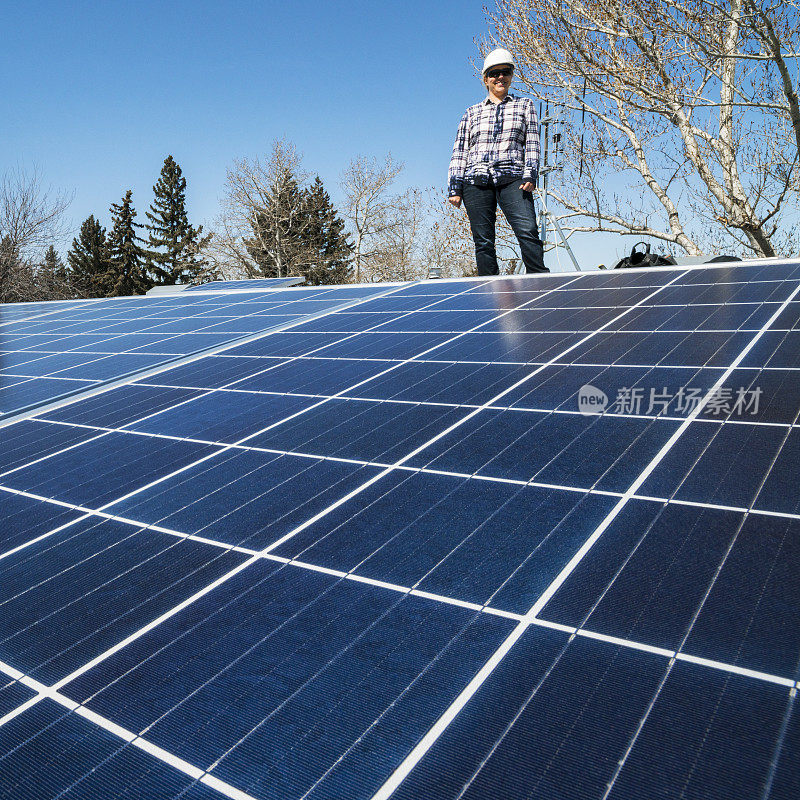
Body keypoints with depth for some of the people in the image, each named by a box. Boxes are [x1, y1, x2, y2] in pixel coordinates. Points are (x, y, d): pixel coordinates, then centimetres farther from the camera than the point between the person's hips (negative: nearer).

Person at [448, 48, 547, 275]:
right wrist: (454, 188, 5)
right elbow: (459, 152, 16)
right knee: (483, 241, -6)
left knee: (528, 231, -21)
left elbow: (532, 142, 10)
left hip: (512, 179, -1)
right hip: (475, 181, 1)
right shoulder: (472, 113, 20)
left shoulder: (524, 105, 20)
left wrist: (530, 175, -6)